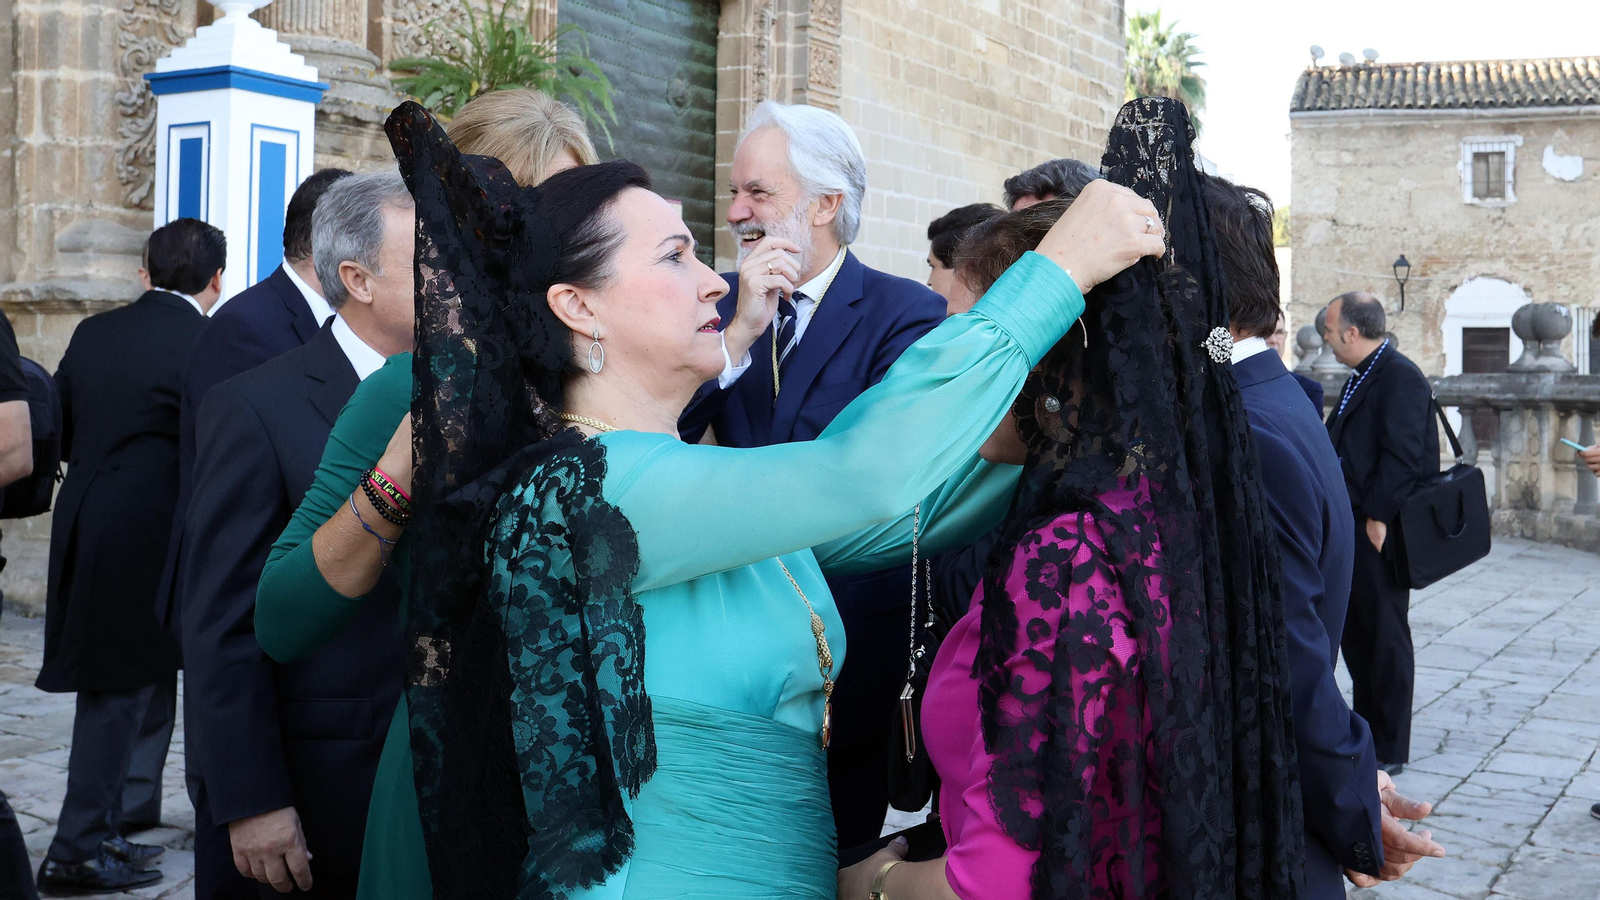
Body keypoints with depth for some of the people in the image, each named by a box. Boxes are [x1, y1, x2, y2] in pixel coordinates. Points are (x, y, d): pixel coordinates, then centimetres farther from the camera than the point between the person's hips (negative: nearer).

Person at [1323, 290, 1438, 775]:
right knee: (1355, 631, 16)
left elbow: (1403, 454, -22)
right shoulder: (1362, 377, 15)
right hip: (1352, 525, 10)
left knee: (1385, 636, 0)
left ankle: (1389, 749, 10)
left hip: (1380, 531, -10)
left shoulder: (1400, 376, -15)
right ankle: (1366, 730, 28)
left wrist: (1378, 517, -23)